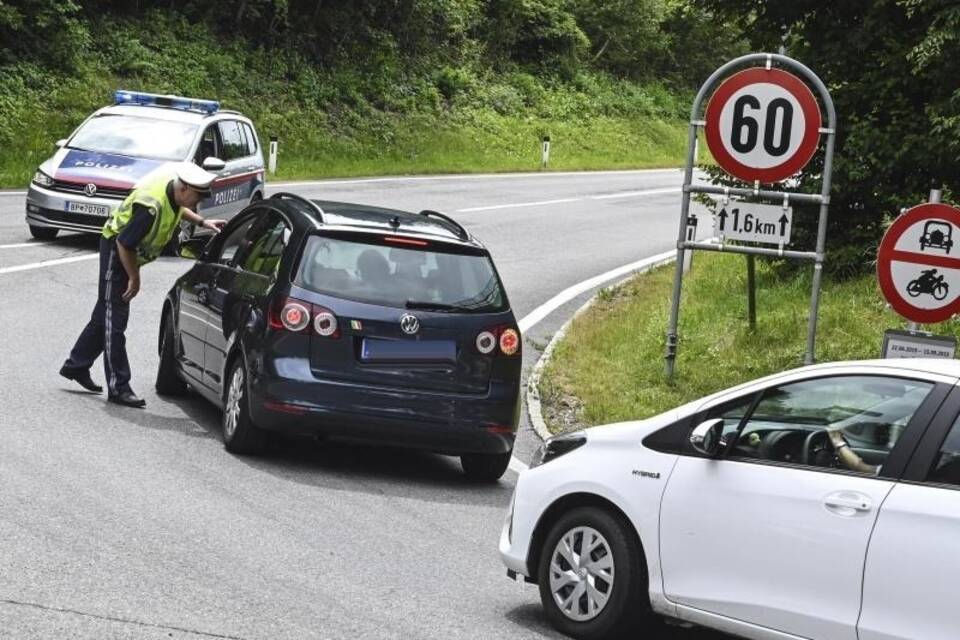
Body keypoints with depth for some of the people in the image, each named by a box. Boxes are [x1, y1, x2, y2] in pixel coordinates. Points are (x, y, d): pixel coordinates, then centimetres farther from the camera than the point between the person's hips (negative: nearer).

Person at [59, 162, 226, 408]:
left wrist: (202, 222, 5)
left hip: (129, 250, 10)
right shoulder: (152, 206, -35)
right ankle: (118, 388, -5)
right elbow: (124, 243, -29)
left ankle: (76, 366, 32)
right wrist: (134, 278, -18)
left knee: (105, 313, 18)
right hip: (116, 248, -10)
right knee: (115, 318, -6)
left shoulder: (173, 187, -9)